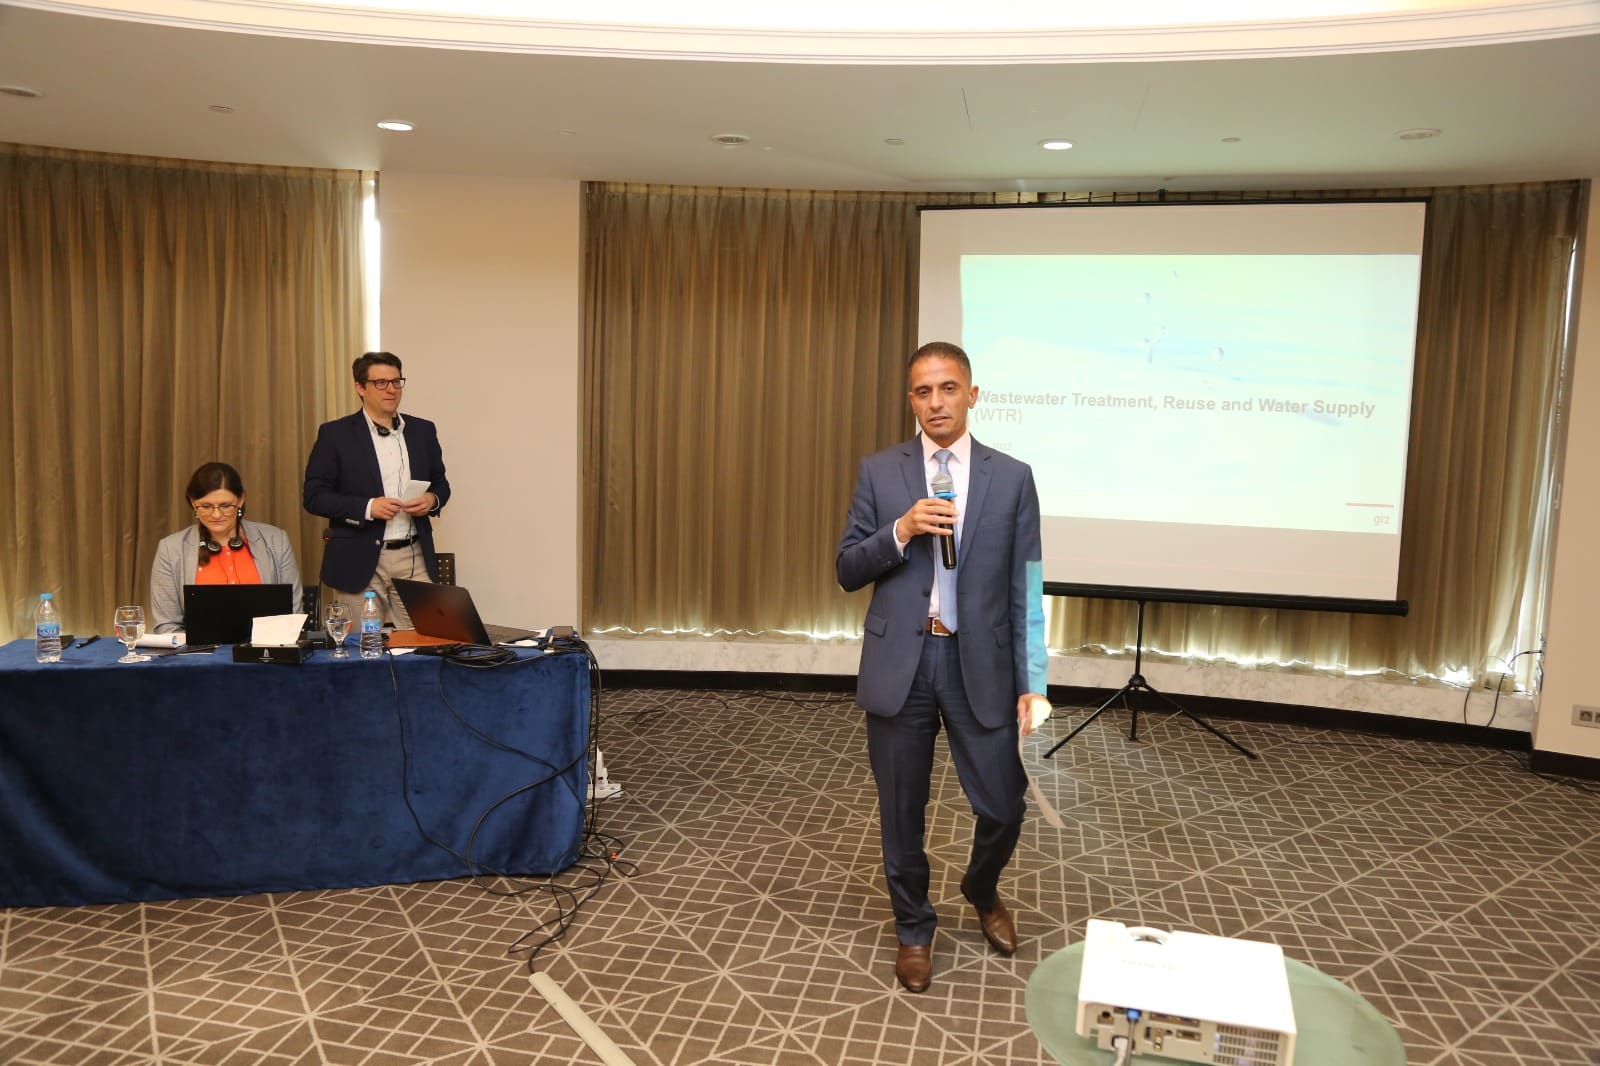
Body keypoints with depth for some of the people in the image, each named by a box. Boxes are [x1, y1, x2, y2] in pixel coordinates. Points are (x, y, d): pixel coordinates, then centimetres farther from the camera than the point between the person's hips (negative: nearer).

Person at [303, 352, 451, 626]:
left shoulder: (423, 431, 10)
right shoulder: (335, 434, 0)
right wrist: (368, 507, -16)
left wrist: (432, 499, -4)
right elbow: (314, 496, -3)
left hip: (415, 557, 3)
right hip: (360, 561, -3)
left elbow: (440, 483, 20)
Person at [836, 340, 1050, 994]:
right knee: (902, 810, 11)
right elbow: (848, 572, 2)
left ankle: (982, 892, 40)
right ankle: (913, 929, 35)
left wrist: (1032, 686, -3)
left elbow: (1024, 590, 1)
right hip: (899, 663, 0)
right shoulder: (879, 473, 2)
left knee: (1004, 805, 5)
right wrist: (900, 532, -16)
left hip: (980, 663, 0)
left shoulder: (1011, 478, 2)